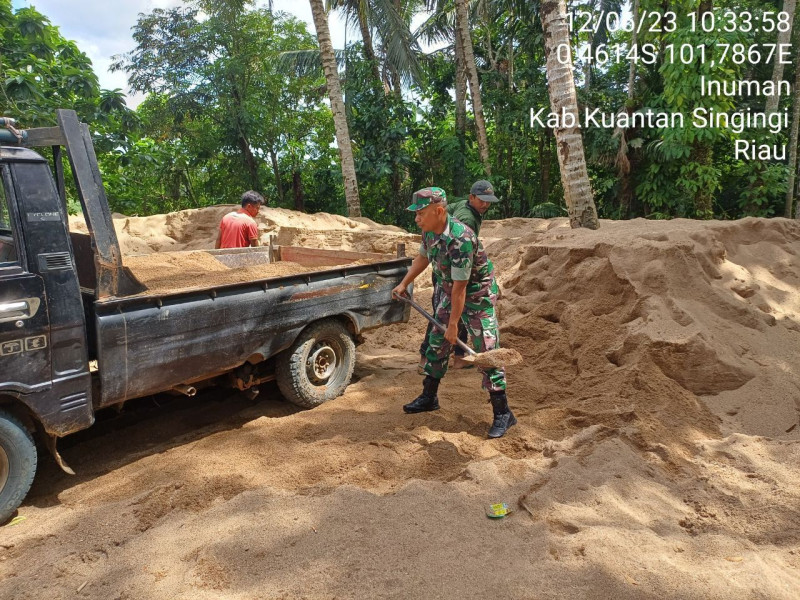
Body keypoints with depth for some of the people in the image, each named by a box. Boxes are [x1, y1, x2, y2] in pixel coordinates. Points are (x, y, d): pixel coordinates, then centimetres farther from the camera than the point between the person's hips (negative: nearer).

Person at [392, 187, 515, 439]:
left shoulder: (460, 239, -33)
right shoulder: (429, 231, -6)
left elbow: (460, 287, -29)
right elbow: (423, 257, 15)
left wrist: (453, 324, -24)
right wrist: (404, 284, 18)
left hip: (477, 296, -8)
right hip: (449, 294, 9)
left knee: (486, 351, -8)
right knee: (436, 343, 14)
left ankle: (503, 413, 2)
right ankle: (429, 397, 30)